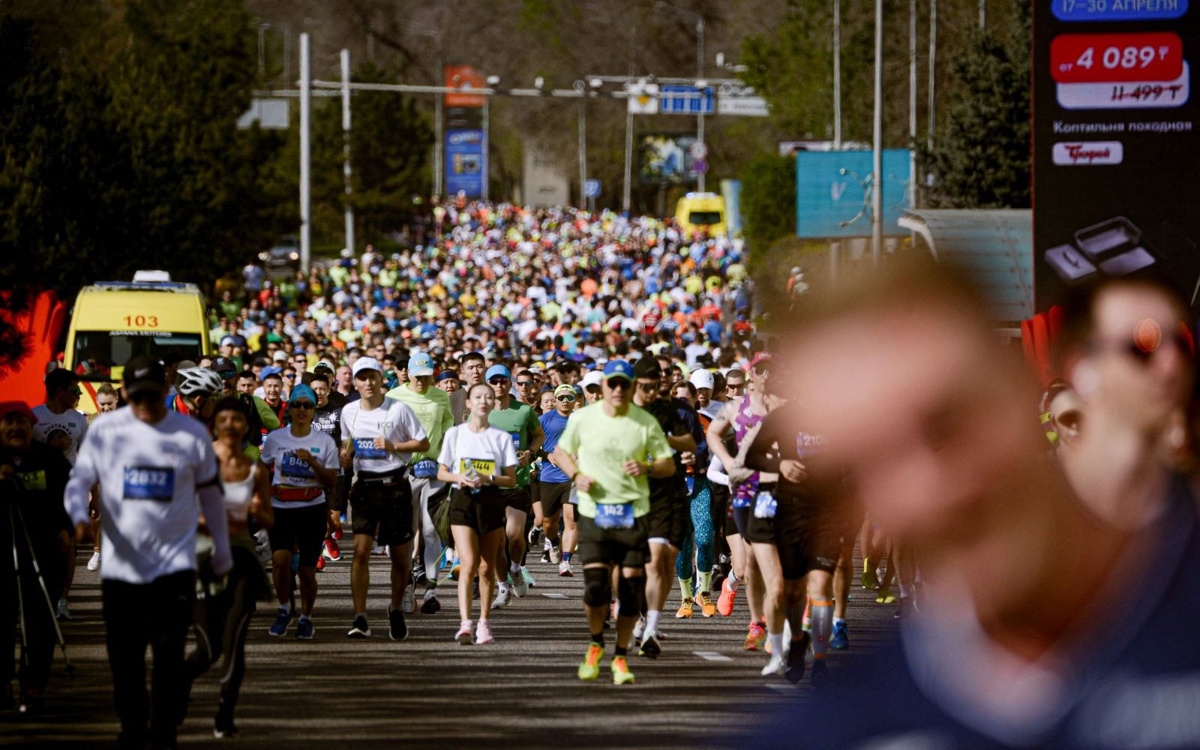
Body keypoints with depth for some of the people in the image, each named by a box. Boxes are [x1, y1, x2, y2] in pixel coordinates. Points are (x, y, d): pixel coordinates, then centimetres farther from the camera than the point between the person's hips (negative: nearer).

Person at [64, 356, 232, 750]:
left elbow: (210, 491, 13)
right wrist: (78, 514, -22)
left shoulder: (193, 433, 3)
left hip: (175, 562, -1)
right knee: (124, 655, 3)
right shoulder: (105, 430, 1)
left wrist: (222, 547, 17)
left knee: (170, 651, -8)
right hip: (121, 565, 1)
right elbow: (80, 478, -1)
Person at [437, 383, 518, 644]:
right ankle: (465, 623, -22)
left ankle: (484, 622, 18)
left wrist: (488, 479, -14)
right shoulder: (455, 434, 6)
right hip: (462, 499, -1)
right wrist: (459, 478, -12)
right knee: (468, 564, -15)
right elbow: (442, 473, 9)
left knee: (486, 567, 6)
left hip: (491, 501, 1)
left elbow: (511, 478, 4)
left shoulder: (501, 437, 5)